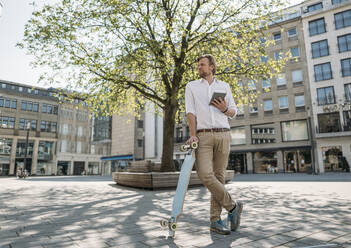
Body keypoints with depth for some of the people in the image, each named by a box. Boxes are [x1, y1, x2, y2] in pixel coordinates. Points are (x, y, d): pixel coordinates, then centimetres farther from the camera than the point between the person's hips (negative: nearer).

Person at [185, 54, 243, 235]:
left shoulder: (224, 86, 18)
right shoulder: (192, 86, 14)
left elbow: (234, 112, 18)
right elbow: (190, 112, 2)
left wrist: (225, 109, -5)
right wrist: (193, 134, -10)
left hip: (223, 134, 2)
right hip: (203, 135, -1)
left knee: (219, 176, 1)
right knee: (205, 174, -18)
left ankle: (215, 220, 11)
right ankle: (232, 206, 3)